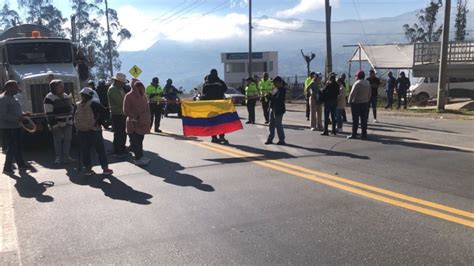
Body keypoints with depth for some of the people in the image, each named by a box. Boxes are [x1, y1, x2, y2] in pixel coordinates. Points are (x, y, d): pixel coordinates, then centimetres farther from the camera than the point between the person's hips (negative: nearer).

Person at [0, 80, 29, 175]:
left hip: (16, 126, 9)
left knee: (18, 146, 16)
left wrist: (23, 114, 7)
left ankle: (21, 165, 26)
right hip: (8, 127, -9)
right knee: (12, 147, -4)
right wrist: (17, 119, -28)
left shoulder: (12, 97, 14)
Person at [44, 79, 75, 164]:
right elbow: (48, 113, -15)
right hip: (57, 123, -6)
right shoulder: (49, 98, -11)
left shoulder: (66, 96, 11)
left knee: (68, 139, 7)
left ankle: (66, 156, 16)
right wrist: (53, 124, -19)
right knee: (58, 140, 1)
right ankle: (58, 157, 10)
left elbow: (71, 108, 21)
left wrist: (72, 119, 18)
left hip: (68, 123, 6)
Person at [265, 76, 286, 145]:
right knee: (272, 124, 13)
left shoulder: (282, 90, -16)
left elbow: (278, 100, -25)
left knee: (278, 125, -2)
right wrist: (268, 96, 2)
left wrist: (269, 97, -23)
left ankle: (282, 140, 8)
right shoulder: (276, 89, 11)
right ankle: (270, 139, 23)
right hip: (273, 109, 9)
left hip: (279, 110, -9)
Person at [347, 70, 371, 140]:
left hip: (356, 103, -6)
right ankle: (364, 135, 9)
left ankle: (354, 134, 2)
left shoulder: (357, 83, -14)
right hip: (365, 103, 7)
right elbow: (369, 94, 14)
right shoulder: (367, 83, 10)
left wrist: (349, 101, -5)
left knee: (355, 120, -1)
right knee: (364, 119, 8)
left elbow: (352, 93, -17)